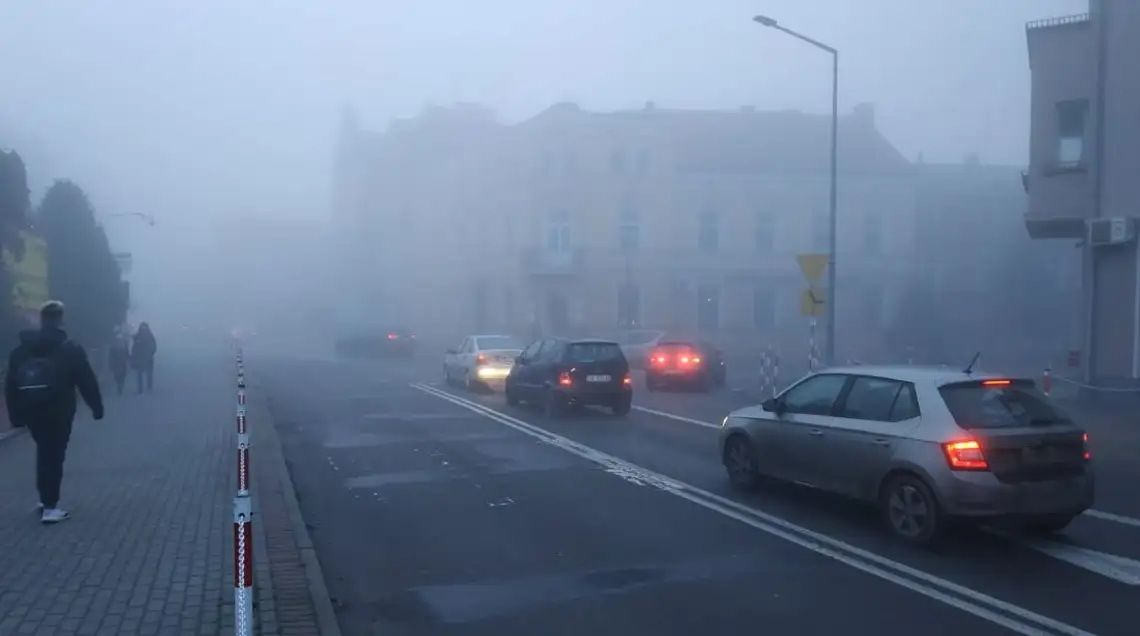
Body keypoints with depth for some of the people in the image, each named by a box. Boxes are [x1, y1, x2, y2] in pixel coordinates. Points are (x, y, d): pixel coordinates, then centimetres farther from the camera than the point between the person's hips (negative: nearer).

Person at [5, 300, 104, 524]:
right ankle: (50, 507, 0)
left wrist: (15, 413, 12)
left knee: (44, 453, 21)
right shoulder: (71, 349, -7)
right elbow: (87, 382, -7)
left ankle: (46, 499, 26)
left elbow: (10, 385, 7)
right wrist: (97, 407, 2)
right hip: (58, 411, -4)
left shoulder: (20, 350, 6)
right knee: (53, 455, 0)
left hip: (31, 411, 4)